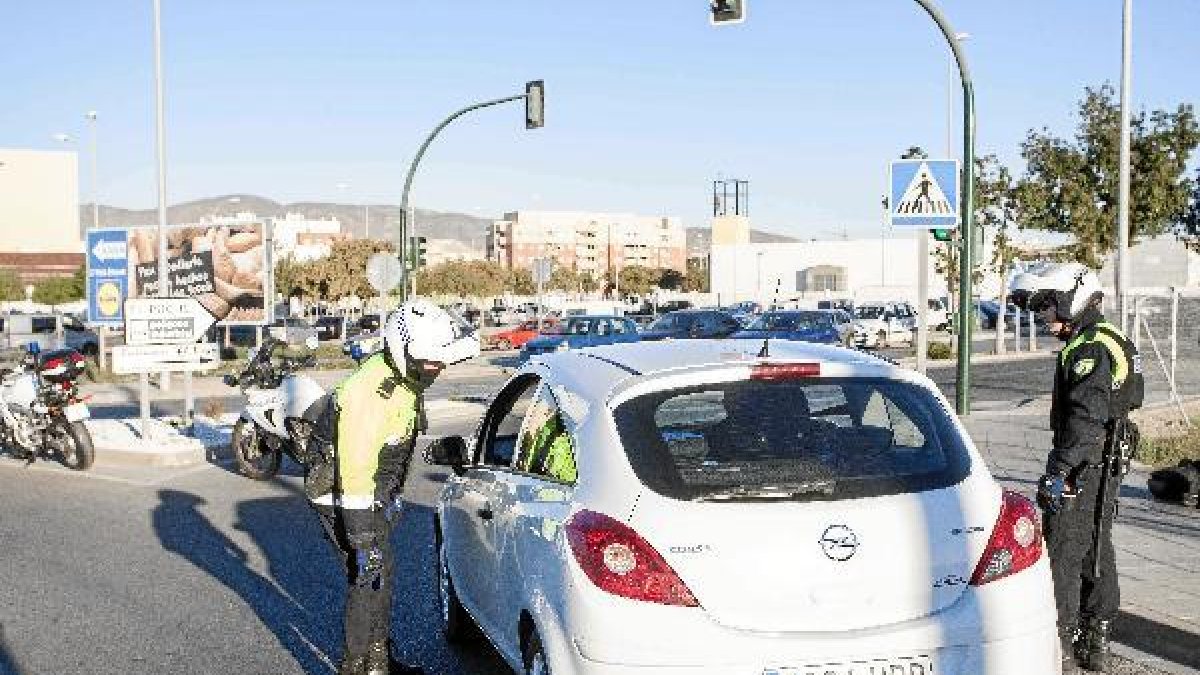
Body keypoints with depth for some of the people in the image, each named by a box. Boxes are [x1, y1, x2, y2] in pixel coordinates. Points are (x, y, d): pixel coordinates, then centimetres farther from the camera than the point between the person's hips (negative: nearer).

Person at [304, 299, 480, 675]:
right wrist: (363, 543, -31)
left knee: (382, 572, 18)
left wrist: (390, 498, 26)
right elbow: (354, 472, -33)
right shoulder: (369, 393, -32)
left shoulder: (404, 380, 0)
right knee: (369, 577, -8)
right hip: (340, 494, -10)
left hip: (373, 493, 10)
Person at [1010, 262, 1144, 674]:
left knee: (1063, 552, -4)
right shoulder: (1112, 342, 15)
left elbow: (1085, 418, -25)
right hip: (1107, 466, 11)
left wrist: (1058, 470, -24)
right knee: (1097, 550, 16)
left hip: (1083, 467, -10)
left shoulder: (1090, 349, -18)